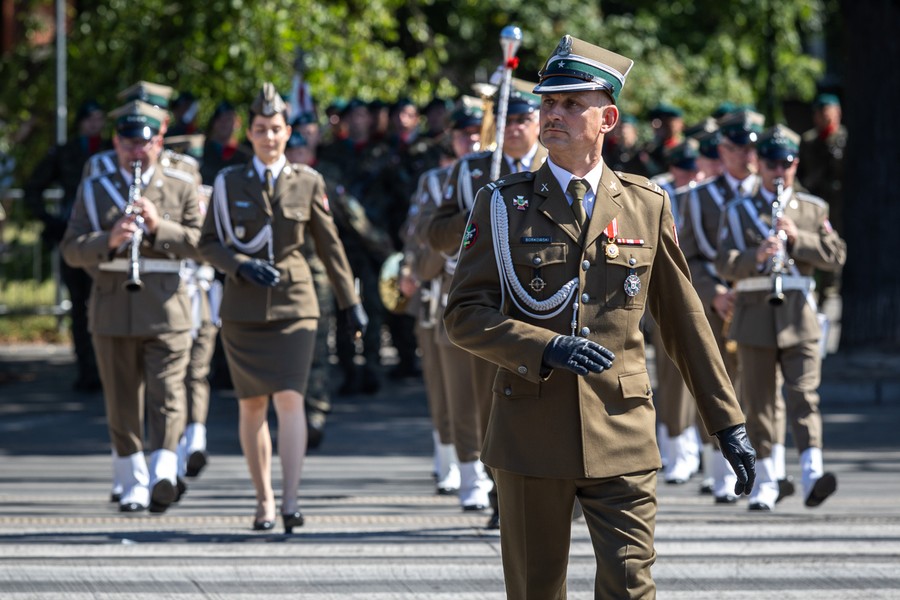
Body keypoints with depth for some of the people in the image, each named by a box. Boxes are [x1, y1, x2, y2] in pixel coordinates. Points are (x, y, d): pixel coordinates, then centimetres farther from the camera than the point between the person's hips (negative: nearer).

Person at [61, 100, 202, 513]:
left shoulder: (181, 188, 10)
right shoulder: (93, 191, 11)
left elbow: (199, 242, 0)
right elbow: (71, 250, 1)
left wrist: (158, 226, -16)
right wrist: (108, 240, -19)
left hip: (166, 307, -2)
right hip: (113, 313, 2)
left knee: (166, 394, -14)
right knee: (122, 403, 4)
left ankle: (163, 475, -26)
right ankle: (133, 486, 11)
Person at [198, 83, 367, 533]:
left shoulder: (308, 183, 4)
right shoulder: (229, 183, 4)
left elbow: (329, 246, 10)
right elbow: (208, 243, 4)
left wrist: (351, 303, 11)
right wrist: (242, 265, -14)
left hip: (293, 304, -1)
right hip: (243, 307, 1)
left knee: (290, 399, -15)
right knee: (252, 406, 7)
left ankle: (290, 502, -19)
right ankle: (264, 501, 18)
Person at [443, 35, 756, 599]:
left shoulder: (646, 204, 6)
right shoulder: (503, 205, 3)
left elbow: (684, 320, 11)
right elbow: (464, 313, -2)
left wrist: (729, 422, 9)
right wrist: (546, 349, -18)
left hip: (621, 435, 0)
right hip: (533, 438, 0)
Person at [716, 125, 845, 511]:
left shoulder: (813, 210, 12)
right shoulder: (739, 212, 9)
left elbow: (837, 256, 3)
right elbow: (725, 265, -2)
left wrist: (798, 239, -11)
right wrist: (756, 256, -21)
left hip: (798, 316, 0)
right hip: (755, 316, 0)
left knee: (804, 395, -13)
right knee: (758, 402, 3)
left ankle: (812, 476, -26)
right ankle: (765, 484, 12)